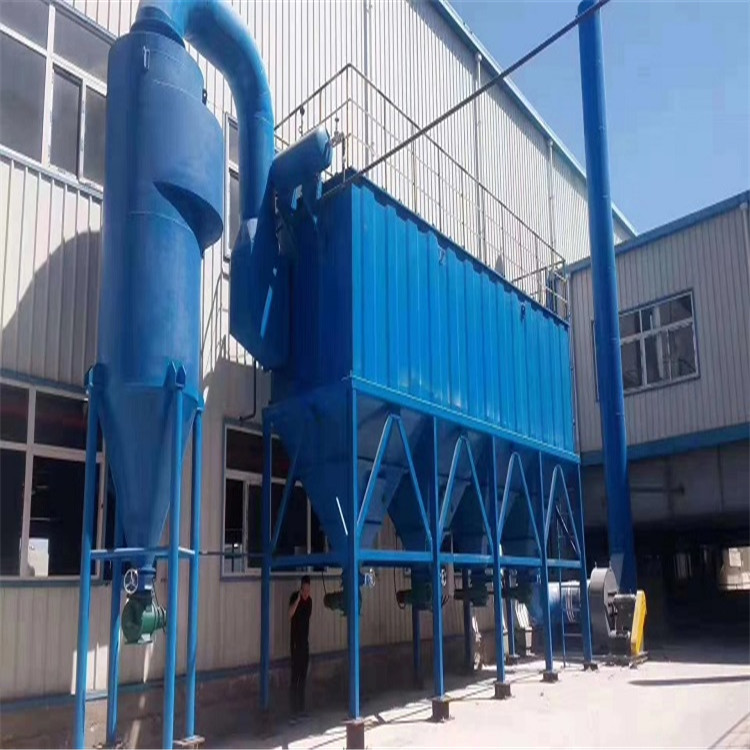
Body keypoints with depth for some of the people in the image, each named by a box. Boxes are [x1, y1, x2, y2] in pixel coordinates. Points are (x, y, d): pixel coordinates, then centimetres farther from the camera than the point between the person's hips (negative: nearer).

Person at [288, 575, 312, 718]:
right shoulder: (295, 597, -13)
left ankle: (301, 707, 19)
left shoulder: (309, 600, 8)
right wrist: (298, 598, -41)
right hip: (296, 642, -7)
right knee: (295, 675, -8)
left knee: (303, 676, 12)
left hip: (305, 642, 7)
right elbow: (290, 614, -32)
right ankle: (294, 708, -4)